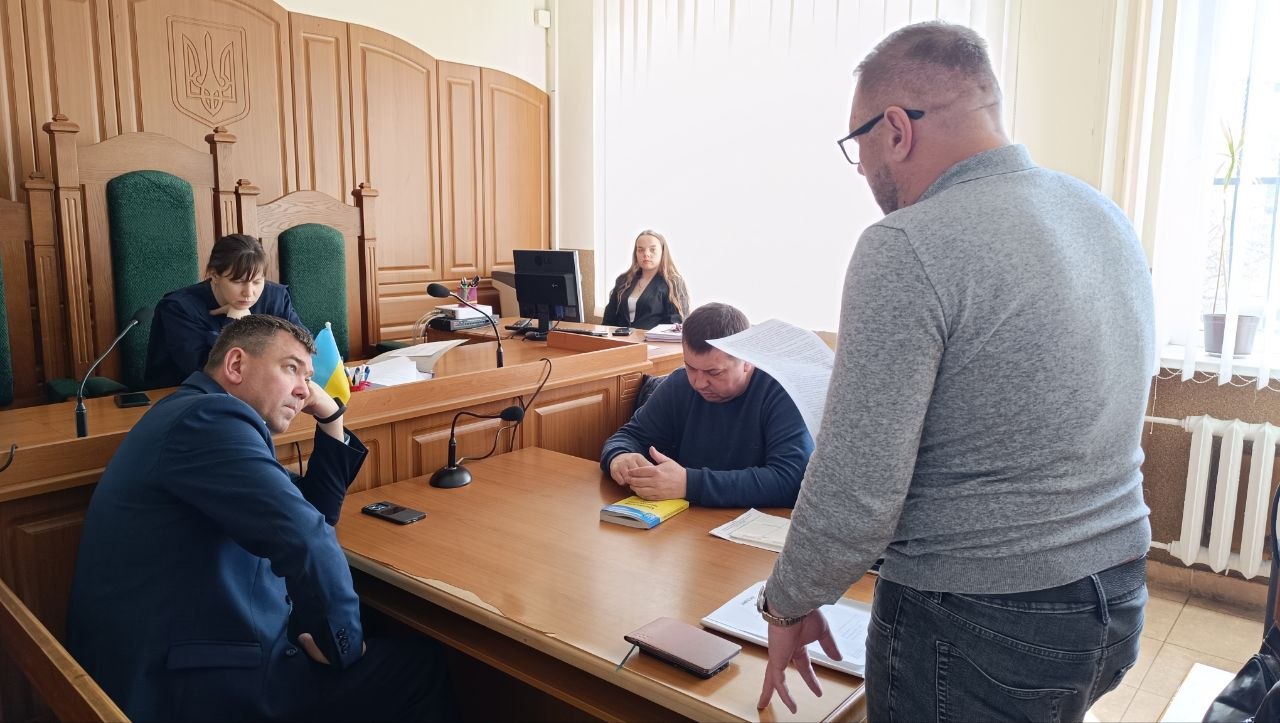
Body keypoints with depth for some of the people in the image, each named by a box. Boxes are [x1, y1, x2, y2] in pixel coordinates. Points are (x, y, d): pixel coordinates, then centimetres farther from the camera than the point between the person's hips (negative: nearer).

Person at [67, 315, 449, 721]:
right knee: (417, 665, -3)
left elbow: (310, 513, 19)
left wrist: (331, 420, 10)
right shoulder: (210, 416, -19)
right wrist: (344, 642, -16)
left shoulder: (209, 422, 15)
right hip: (193, 683, -10)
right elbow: (305, 537, -31)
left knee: (401, 651, 16)